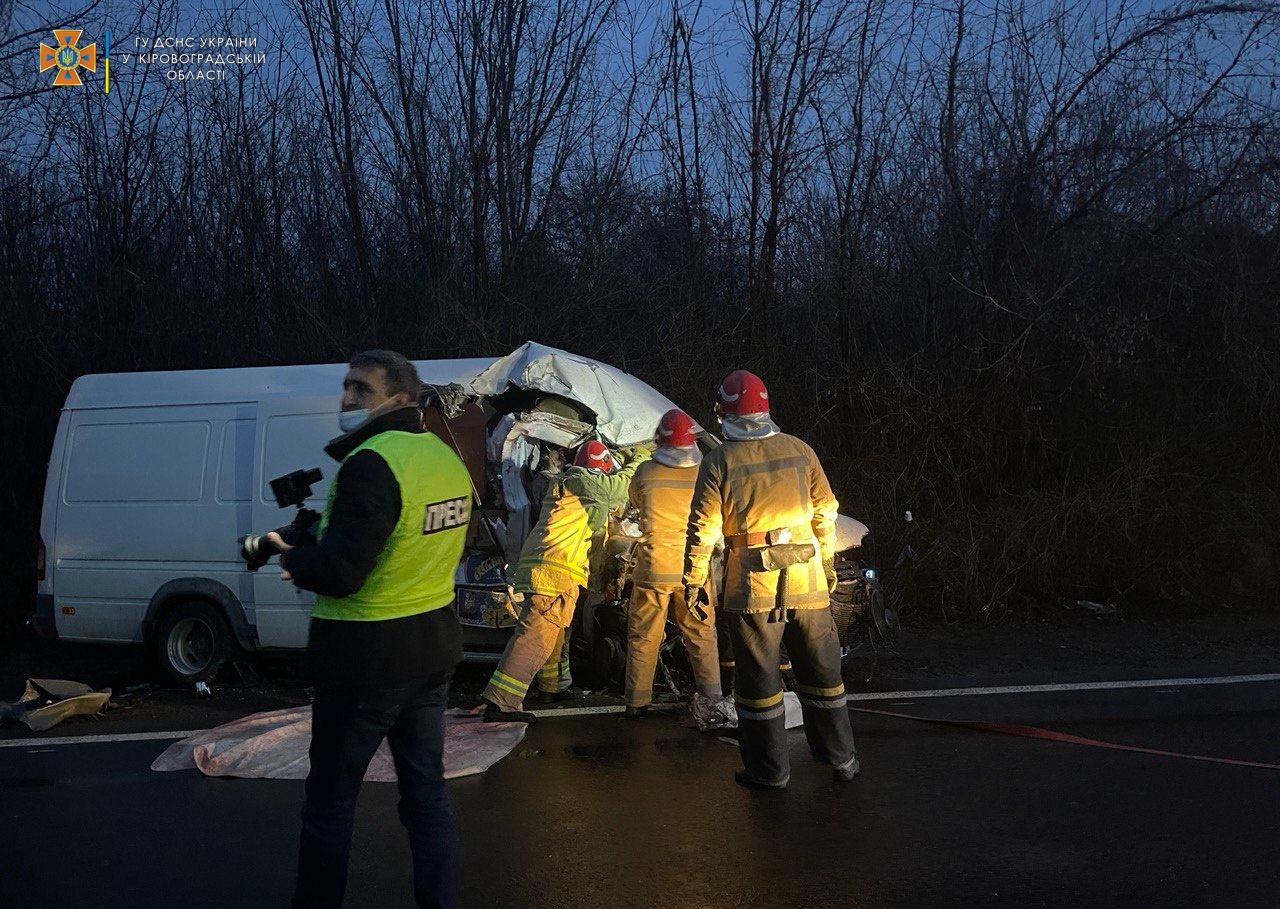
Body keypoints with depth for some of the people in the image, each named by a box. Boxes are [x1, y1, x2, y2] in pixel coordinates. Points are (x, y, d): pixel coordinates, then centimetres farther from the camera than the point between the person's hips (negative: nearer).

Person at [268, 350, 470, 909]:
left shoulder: (372, 463, -21)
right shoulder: (448, 460, 6)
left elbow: (338, 572, -26)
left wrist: (292, 559, -4)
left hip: (366, 659, -8)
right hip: (432, 652, 8)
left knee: (330, 801, 8)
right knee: (426, 791, 17)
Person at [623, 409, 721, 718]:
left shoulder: (645, 472, -10)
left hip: (653, 568, -1)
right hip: (694, 568, 1)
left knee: (643, 636, 9)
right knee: (701, 634, 13)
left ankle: (637, 701, 13)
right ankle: (712, 696, 18)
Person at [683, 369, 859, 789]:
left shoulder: (719, 461, -7)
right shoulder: (799, 450, 3)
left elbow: (703, 528, -8)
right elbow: (825, 512, 9)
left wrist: (693, 580, 2)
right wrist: (827, 562, 21)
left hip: (751, 584, -3)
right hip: (807, 580, 3)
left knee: (758, 677, 7)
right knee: (820, 670, 16)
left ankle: (769, 768, 15)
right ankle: (840, 758, 27)